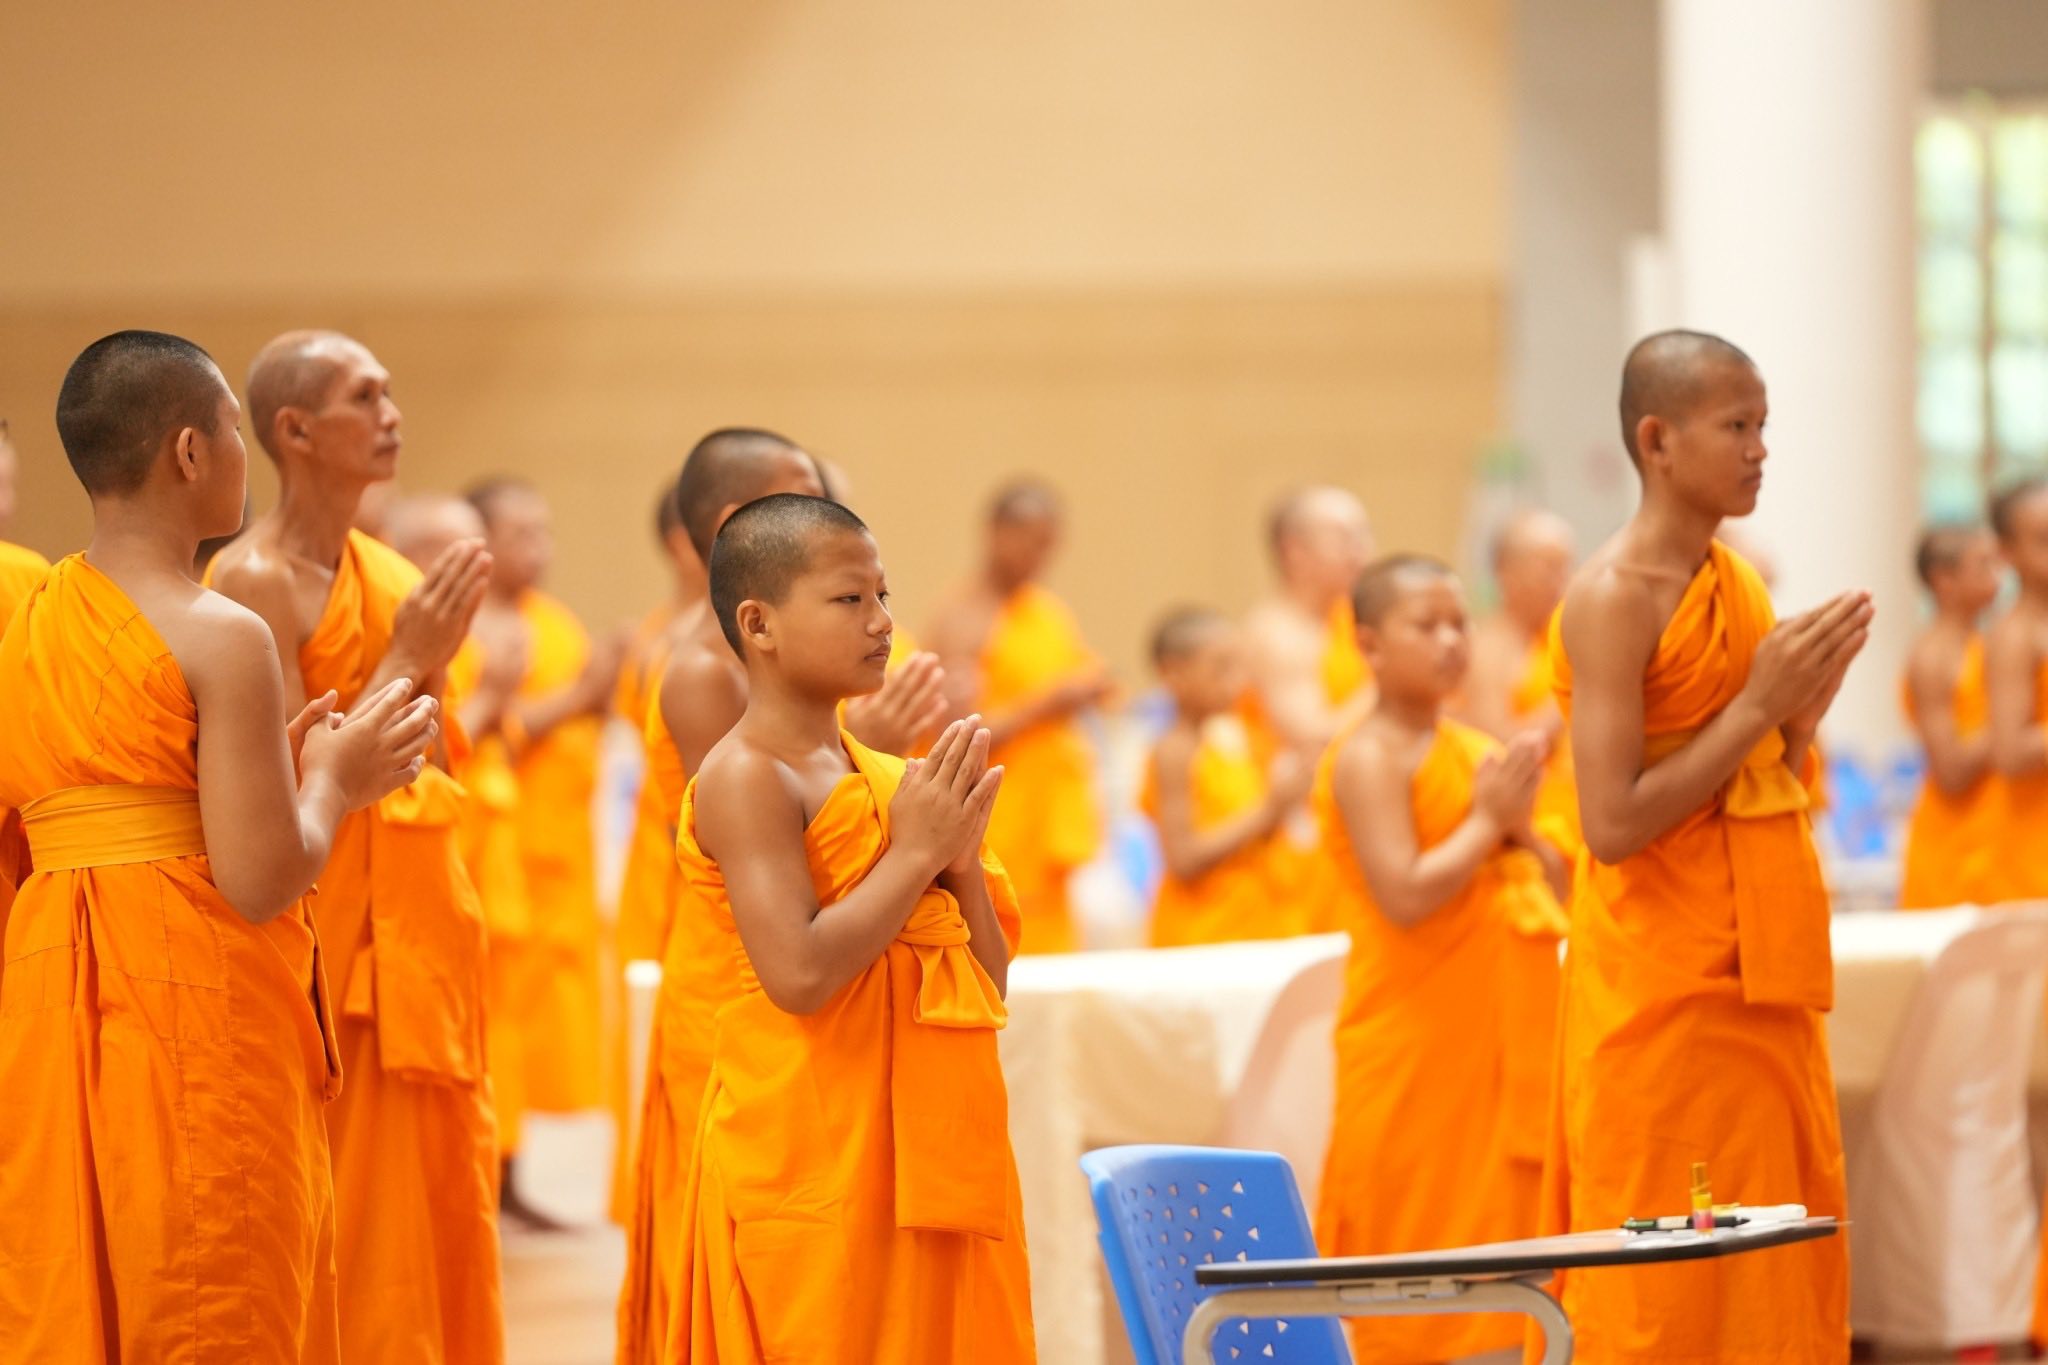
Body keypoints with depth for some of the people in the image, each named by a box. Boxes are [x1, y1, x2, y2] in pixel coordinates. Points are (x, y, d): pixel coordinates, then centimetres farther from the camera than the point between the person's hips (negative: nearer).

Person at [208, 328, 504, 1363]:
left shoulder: (391, 575, 11)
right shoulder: (256, 579, -12)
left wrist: (436, 659, 1)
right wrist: (403, 655, -15)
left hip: (420, 911, 8)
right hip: (330, 919, -8)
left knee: (438, 1190, 10)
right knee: (351, 1205, -4)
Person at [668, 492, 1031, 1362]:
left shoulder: (881, 776, 13)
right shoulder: (748, 777, -10)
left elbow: (990, 983, 14)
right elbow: (800, 975, -22)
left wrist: (960, 858, -2)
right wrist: (914, 853, -14)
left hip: (932, 1155, 8)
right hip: (816, 1162, -8)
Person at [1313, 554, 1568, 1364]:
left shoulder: (1479, 751, 13)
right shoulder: (1370, 758, -10)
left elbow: (1555, 888, 15)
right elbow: (1407, 896, -21)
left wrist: (1522, 828, -4)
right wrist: (1489, 821, -13)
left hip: (1503, 1038, 7)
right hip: (1416, 1049, -7)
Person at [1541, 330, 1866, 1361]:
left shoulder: (1739, 583, 11)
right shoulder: (1613, 597, -12)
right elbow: (1613, 825, -20)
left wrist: (1810, 697, 1)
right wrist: (1757, 704, -17)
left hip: (1764, 985, 8)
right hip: (1665, 993, -8)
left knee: (1784, 1276, 8)